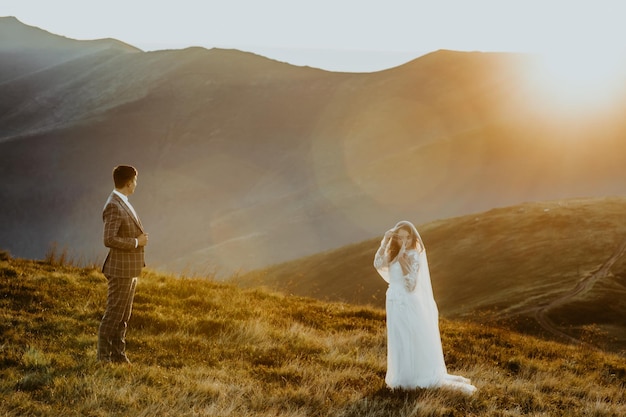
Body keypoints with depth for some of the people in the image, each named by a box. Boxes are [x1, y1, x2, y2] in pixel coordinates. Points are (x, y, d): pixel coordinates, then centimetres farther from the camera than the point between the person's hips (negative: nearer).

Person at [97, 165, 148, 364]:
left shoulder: (123, 204, 13)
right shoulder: (113, 206, -18)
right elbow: (109, 239, -25)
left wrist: (141, 237, 8)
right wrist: (136, 242, -18)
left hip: (130, 269, 10)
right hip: (120, 268, -10)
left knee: (123, 316, 14)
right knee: (113, 315, -4)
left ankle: (118, 354, 20)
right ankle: (103, 356, 2)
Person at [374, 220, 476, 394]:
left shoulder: (414, 256, -13)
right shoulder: (392, 254, 5)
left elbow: (411, 284, -20)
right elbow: (378, 264, -15)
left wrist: (403, 261, -26)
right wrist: (385, 242, -19)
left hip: (410, 306, -6)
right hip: (395, 305, 6)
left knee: (417, 346, -1)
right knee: (400, 346, 14)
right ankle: (403, 378, 26)